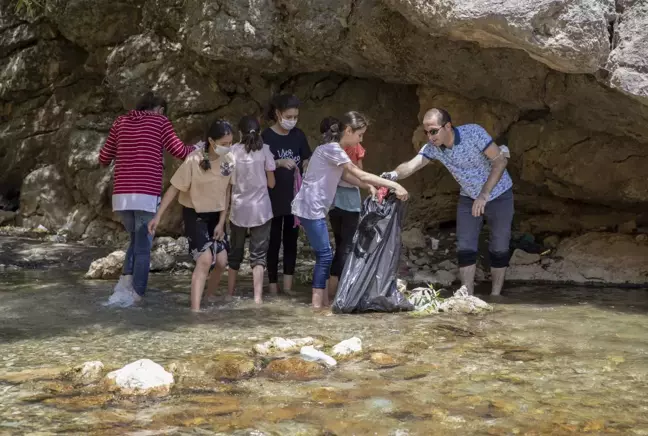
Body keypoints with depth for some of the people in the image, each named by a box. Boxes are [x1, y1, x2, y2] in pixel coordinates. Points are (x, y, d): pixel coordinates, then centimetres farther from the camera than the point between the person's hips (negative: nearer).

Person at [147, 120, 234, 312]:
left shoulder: (230, 160, -12)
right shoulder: (194, 161, -25)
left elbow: (226, 191, -4)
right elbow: (174, 188, -18)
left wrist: (221, 223, -5)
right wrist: (158, 216, -20)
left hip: (216, 215, 5)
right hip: (195, 214, -5)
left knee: (221, 261, 4)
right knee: (205, 259, -20)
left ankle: (209, 296, 32)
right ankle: (195, 309, -21)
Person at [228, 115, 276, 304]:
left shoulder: (234, 150, -3)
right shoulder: (264, 149, -5)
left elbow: (229, 181, -1)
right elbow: (271, 183, -3)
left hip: (238, 209, 2)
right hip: (260, 209, -2)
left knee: (235, 252, 15)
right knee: (258, 253, 2)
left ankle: (230, 293, 21)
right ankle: (258, 296, -5)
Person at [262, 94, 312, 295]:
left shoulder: (298, 135, 4)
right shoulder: (267, 136, -8)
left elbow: (306, 163, 7)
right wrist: (280, 162, -28)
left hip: (295, 196, 4)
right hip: (274, 197, -4)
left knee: (291, 239, 8)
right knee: (274, 241, 2)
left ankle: (288, 286, 15)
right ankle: (273, 286, 9)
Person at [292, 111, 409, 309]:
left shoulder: (335, 149, 12)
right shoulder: (332, 149, -19)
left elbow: (345, 175, 11)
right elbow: (361, 175, -21)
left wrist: (369, 187, -3)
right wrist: (395, 185, -21)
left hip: (316, 208, 10)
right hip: (310, 208, -10)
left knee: (324, 255, 11)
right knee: (325, 255, -7)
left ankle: (323, 300, 16)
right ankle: (317, 304, -1)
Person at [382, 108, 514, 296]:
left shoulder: (473, 133, -27)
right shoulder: (433, 147, -15)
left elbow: (500, 160, -25)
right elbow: (411, 165, -29)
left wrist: (484, 195, -28)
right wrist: (394, 175, -52)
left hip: (498, 194, -4)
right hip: (469, 198, 4)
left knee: (499, 248, 1)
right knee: (465, 247, -3)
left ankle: (495, 296, 12)